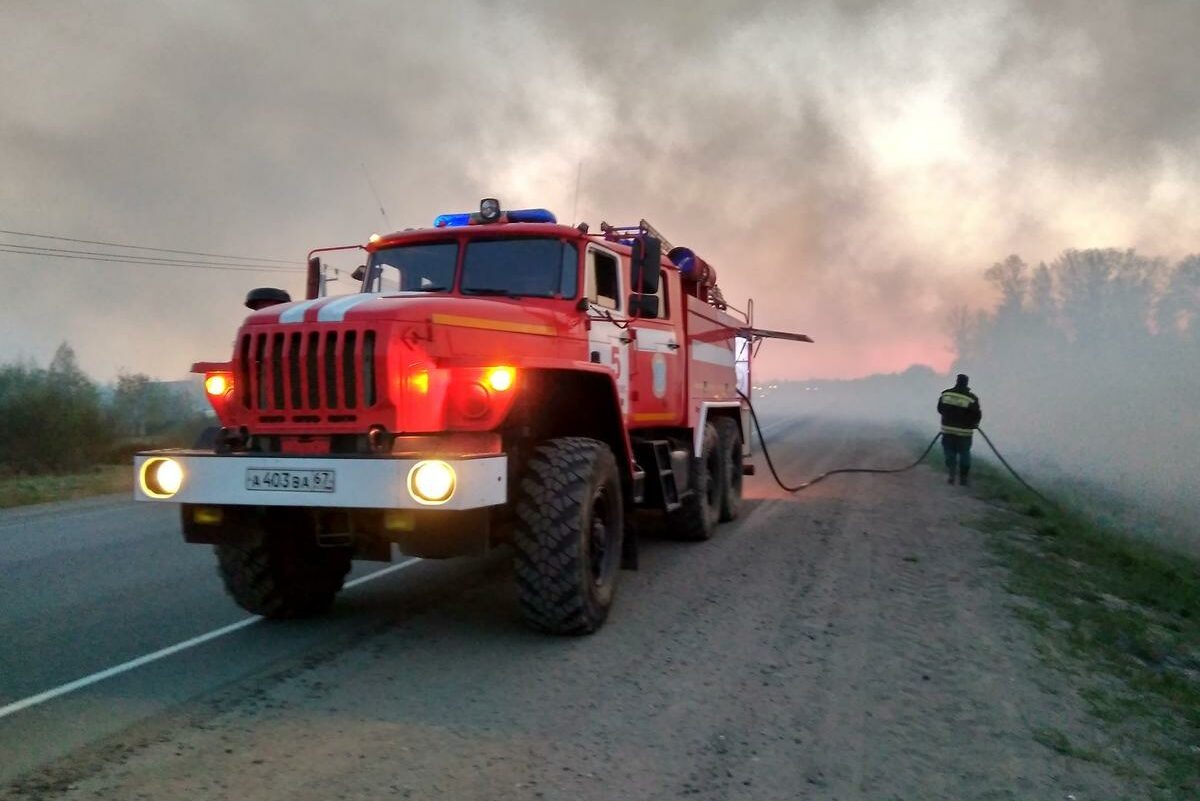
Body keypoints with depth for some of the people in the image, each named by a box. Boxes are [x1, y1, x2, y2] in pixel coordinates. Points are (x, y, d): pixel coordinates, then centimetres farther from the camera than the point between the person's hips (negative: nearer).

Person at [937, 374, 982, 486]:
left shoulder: (945, 394, -3)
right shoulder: (971, 398, -12)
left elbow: (940, 409, 7)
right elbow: (977, 415, -8)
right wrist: (973, 423, 13)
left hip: (948, 430, 2)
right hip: (964, 432, -2)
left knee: (949, 454, 13)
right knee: (964, 454, 12)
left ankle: (951, 476, 6)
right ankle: (963, 477, 18)